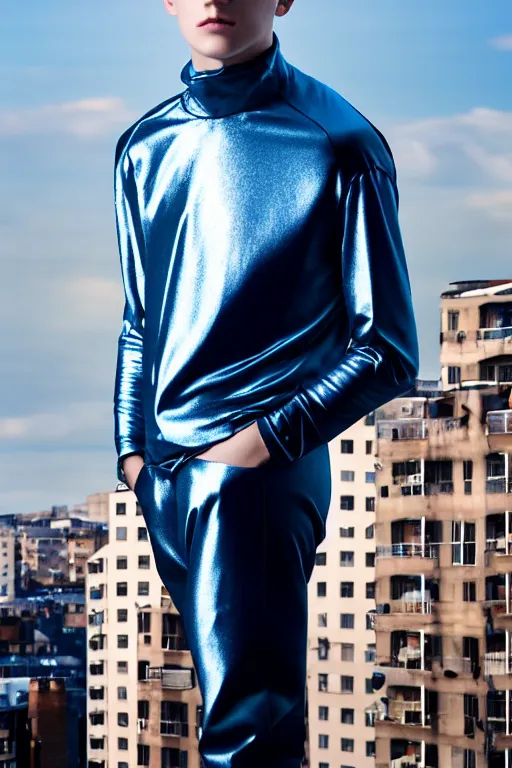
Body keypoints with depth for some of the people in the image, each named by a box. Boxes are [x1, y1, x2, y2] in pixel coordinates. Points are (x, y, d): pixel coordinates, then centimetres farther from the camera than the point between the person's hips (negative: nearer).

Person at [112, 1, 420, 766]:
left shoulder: (337, 144, -5)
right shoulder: (145, 148, 12)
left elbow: (386, 350, -4)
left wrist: (268, 439, -12)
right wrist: (132, 447, 10)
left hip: (262, 471, -6)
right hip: (164, 475, 6)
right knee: (241, 705, 14)